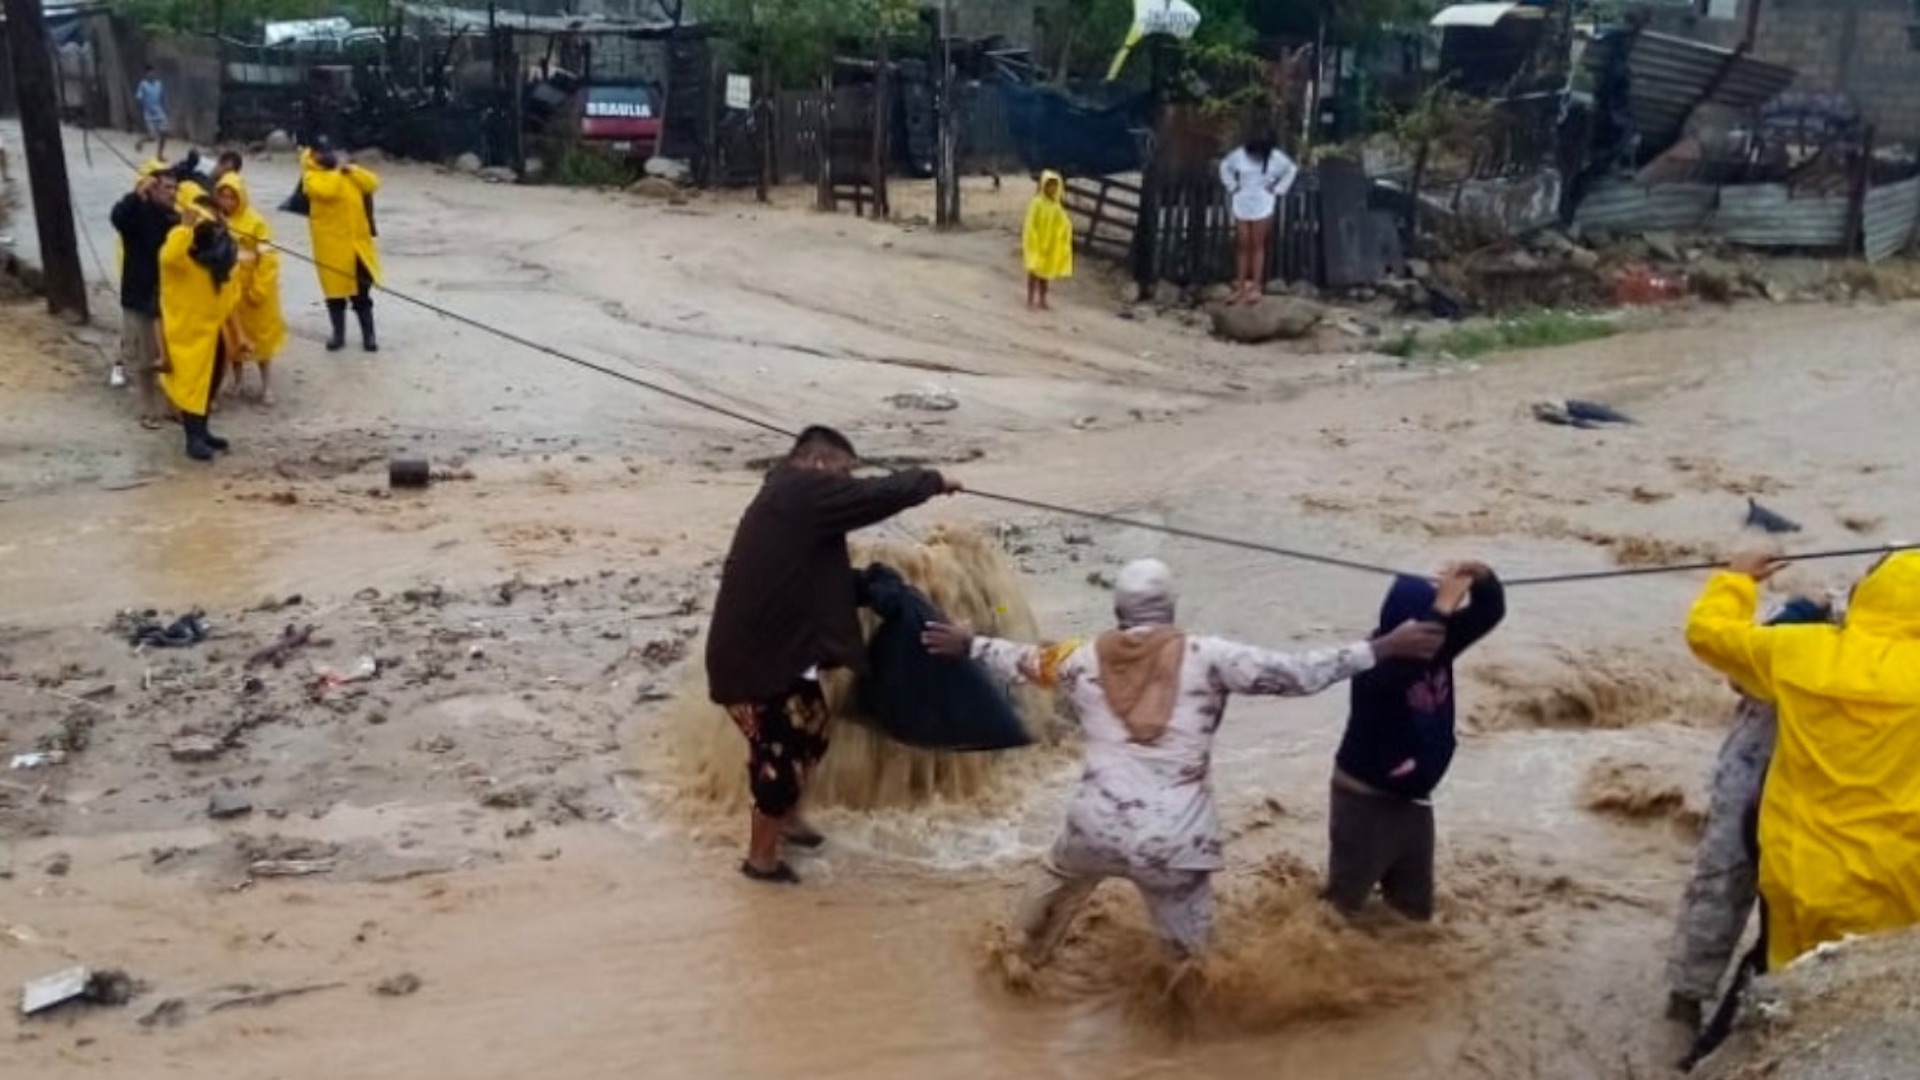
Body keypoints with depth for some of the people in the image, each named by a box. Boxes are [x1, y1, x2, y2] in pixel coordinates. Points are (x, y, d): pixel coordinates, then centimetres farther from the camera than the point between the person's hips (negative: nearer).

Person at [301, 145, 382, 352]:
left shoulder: (350, 172, 12)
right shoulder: (311, 176, -4)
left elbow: (372, 183, 0)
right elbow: (327, 190, -23)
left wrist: (350, 169, -8)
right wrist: (337, 170, -10)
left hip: (358, 243, 3)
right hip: (332, 245, -3)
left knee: (362, 292, 6)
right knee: (335, 291, 7)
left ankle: (368, 335, 12)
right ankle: (338, 335, 18)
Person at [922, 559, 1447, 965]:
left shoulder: (1085, 658, 5)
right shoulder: (1205, 656, -5)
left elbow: (1023, 660, 23)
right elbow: (1297, 673, -8)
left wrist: (968, 643, 42)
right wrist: (1386, 647, -6)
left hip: (1097, 827, 4)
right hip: (1174, 841, -3)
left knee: (1057, 880, 35)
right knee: (1191, 950, 13)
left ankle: (1025, 959, 55)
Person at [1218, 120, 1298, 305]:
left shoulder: (1275, 157, -12)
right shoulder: (1240, 154, -9)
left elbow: (1292, 169, 6)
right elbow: (1225, 166, 11)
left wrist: (1279, 189, 0)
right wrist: (1232, 186, 3)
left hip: (1263, 207, -2)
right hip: (1241, 205, 2)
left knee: (1257, 246, 2)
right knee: (1242, 246, 5)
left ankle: (1256, 287, 6)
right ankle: (1240, 286, 11)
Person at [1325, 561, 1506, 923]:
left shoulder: (1437, 644, -3)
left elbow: (1490, 612, 1)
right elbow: (1403, 669, -48)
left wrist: (1484, 580, -22)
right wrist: (1442, 609, -49)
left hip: (1414, 798, 7)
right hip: (1366, 797, -7)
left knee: (1415, 907, 17)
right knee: (1347, 901, 3)